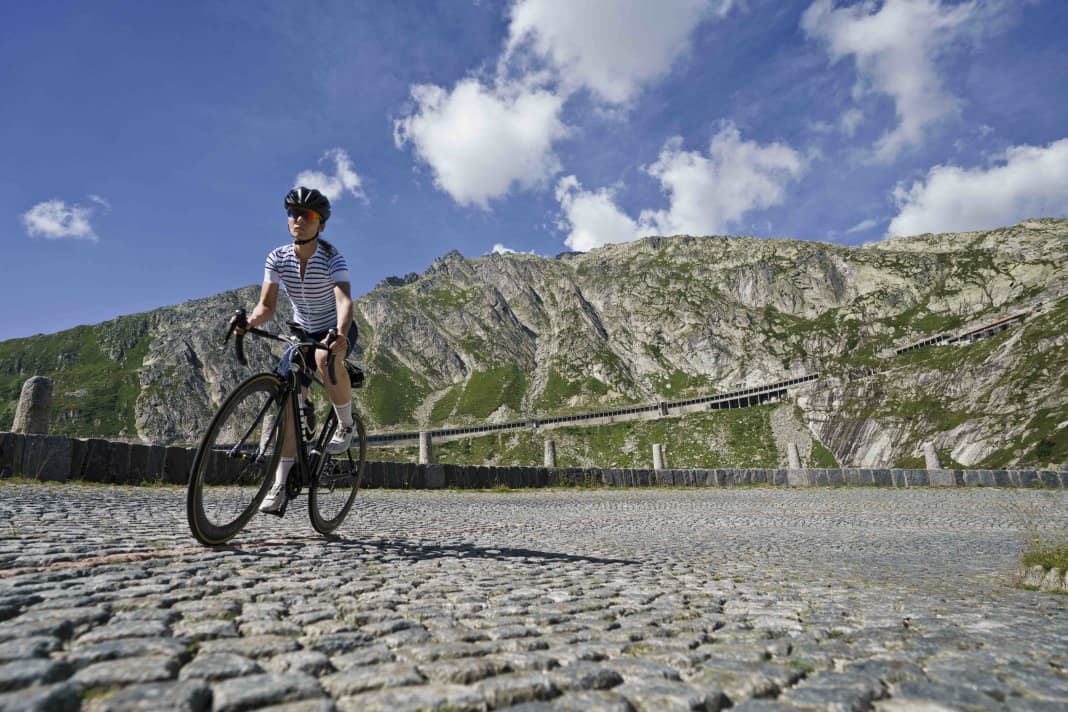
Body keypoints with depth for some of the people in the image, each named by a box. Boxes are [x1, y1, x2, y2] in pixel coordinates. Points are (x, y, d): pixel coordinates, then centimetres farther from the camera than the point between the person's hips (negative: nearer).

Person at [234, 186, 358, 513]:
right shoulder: (278, 258, -9)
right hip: (303, 332, 4)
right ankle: (281, 483, -1)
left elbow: (344, 300, -37)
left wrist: (340, 334, -57)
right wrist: (250, 321, -37)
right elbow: (266, 305, -14)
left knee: (325, 357, -40)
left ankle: (346, 425, -15)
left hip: (337, 331, -4)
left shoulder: (332, 258, -22)